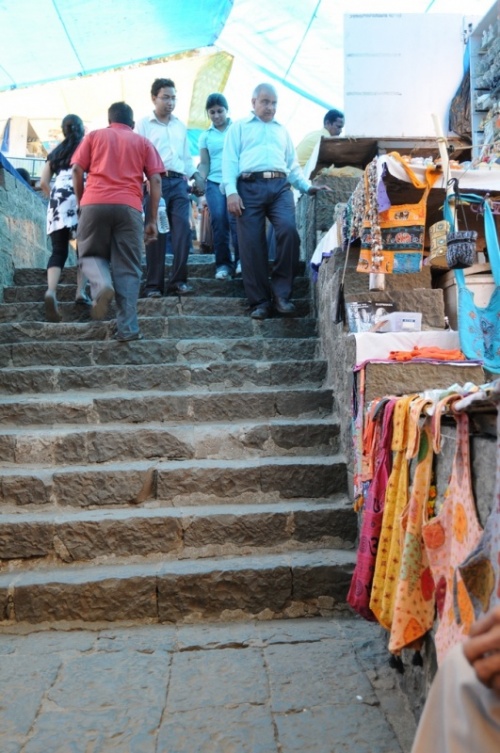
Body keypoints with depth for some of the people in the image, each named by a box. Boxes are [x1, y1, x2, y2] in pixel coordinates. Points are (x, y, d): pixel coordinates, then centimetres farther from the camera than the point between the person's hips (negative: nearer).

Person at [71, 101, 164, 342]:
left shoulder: (94, 136, 20)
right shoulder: (143, 142, 21)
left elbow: (77, 170, 8)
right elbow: (155, 181, 9)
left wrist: (81, 203, 19)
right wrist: (153, 220, 10)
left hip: (94, 203, 0)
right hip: (129, 207, 0)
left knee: (91, 254, 18)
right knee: (128, 269, 2)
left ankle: (101, 285, -13)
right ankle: (127, 328, -6)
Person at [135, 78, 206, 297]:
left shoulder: (180, 126, 21)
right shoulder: (143, 124, 7)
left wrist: (196, 176, 10)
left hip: (179, 182, 4)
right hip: (156, 182, -4)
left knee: (183, 230, -6)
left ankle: (178, 280, 1)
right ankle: (153, 284, 0)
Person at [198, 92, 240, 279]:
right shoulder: (205, 136, 16)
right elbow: (204, 163, 12)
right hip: (214, 182, 2)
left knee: (235, 217, -20)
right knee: (218, 221, -10)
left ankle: (240, 259, -9)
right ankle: (223, 263, -3)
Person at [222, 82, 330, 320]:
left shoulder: (282, 130, 30)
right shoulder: (239, 127, 18)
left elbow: (292, 165, 27)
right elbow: (229, 161, 6)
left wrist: (307, 186, 10)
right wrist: (231, 191, -9)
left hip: (280, 186, 2)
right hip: (250, 187, -2)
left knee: (289, 231, -22)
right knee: (252, 244, -7)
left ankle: (280, 293, -13)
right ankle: (260, 301, 0)